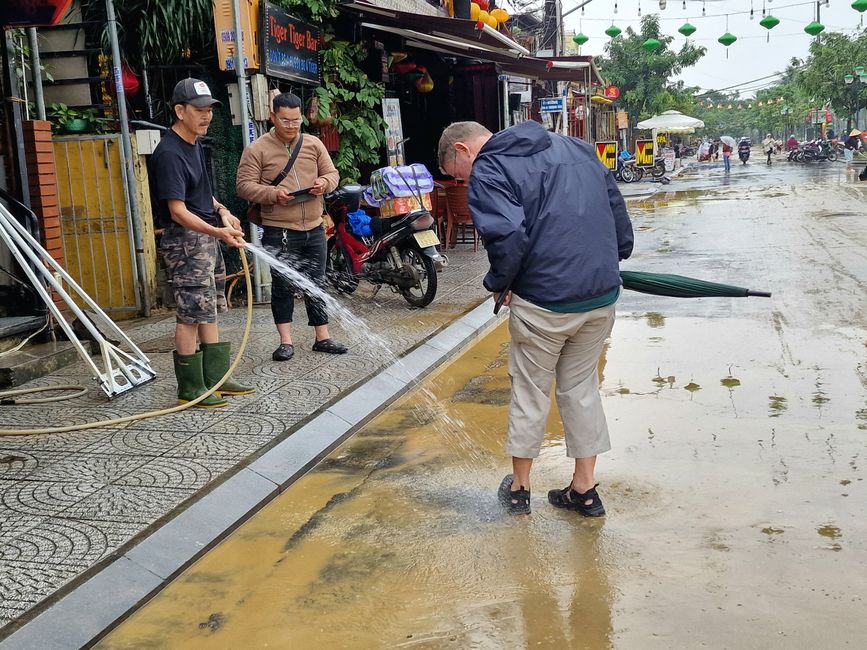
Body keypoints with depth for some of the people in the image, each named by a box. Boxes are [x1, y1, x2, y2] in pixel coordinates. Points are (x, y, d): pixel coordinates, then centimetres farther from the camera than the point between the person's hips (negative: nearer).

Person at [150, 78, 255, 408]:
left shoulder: (194, 144, 12)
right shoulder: (169, 153, -18)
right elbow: (178, 211, -24)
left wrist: (221, 210, 9)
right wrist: (217, 232, -34)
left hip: (207, 238, 10)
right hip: (185, 241, -10)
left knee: (210, 312, 14)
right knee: (192, 315, -5)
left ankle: (215, 378, 23)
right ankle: (190, 389, 4)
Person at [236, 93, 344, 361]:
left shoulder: (314, 144, 9)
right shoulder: (257, 150, -2)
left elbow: (332, 173, 14)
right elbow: (244, 185, -5)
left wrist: (324, 183, -9)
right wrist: (273, 194, -20)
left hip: (314, 228, 4)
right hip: (279, 231, -4)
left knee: (316, 284, 12)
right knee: (282, 286, 2)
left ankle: (322, 337, 21)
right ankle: (286, 341, 11)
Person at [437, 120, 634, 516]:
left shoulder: (487, 171, -7)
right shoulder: (574, 146, 16)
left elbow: (508, 235, -22)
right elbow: (616, 204, 16)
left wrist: (498, 283, -6)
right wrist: (616, 256, 21)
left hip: (545, 302, -6)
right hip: (604, 294, 6)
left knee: (531, 391, 12)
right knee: (582, 387, 19)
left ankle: (519, 488, 28)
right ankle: (585, 490, 26)